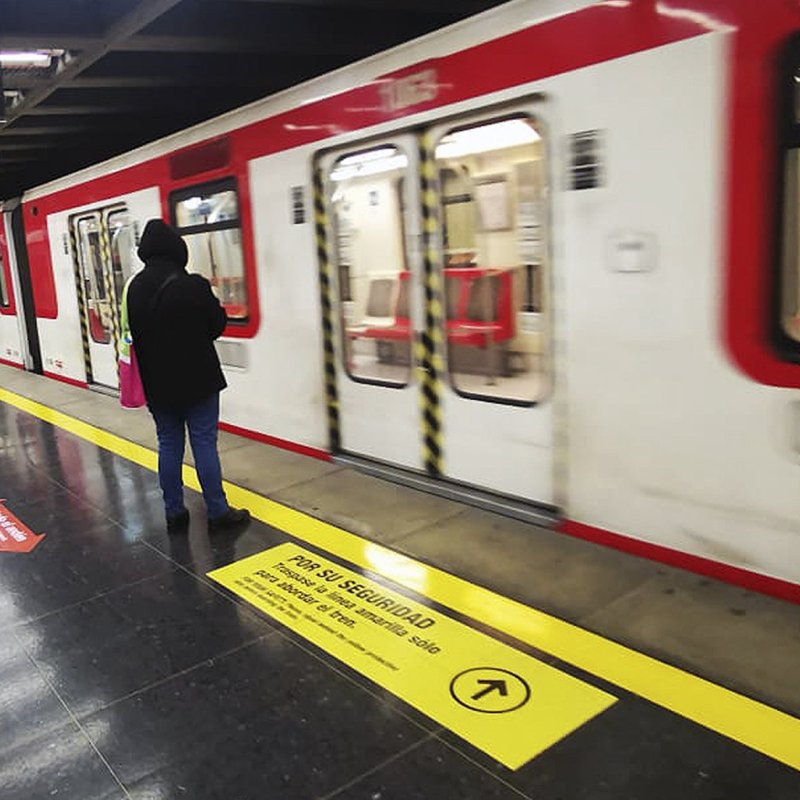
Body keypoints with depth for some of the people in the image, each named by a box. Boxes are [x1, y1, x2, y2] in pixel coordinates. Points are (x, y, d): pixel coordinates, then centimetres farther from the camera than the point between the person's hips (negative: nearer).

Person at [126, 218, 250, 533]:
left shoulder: (135, 288, 1)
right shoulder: (193, 285, -17)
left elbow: (134, 332, 10)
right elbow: (217, 324, -5)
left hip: (157, 381, 5)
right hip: (197, 378, -5)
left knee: (169, 444, 12)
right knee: (204, 443, 1)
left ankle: (174, 513, 18)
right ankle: (218, 512, 8)